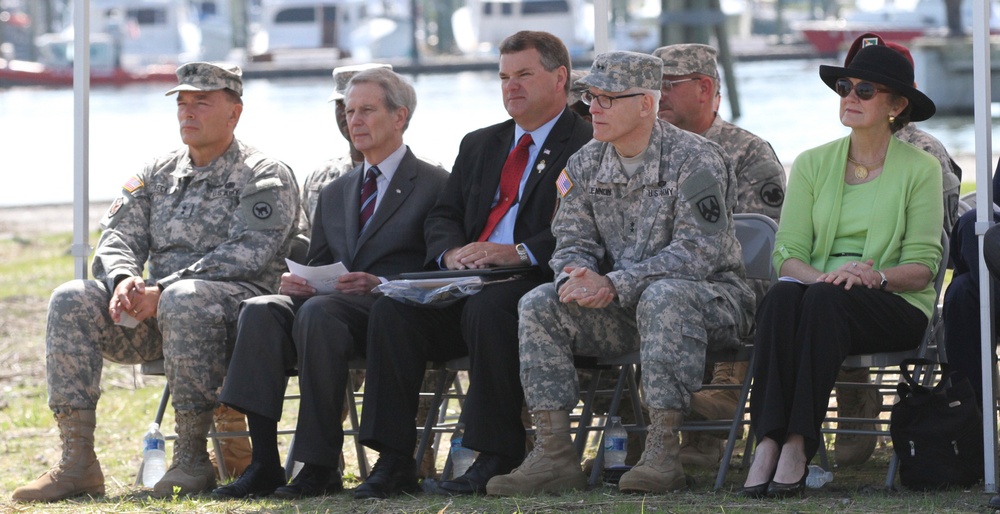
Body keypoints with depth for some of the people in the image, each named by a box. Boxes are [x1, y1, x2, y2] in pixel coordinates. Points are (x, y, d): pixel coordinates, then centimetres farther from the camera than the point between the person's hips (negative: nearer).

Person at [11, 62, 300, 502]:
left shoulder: (265, 177, 0)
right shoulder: (158, 175, 20)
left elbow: (245, 255, -14)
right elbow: (118, 238, 12)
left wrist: (161, 290, -21)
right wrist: (124, 279, -14)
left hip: (236, 302, -6)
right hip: (155, 314, 6)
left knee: (184, 300, -40)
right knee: (72, 300, -18)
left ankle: (192, 457, -33)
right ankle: (77, 461, -24)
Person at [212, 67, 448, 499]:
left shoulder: (436, 185, 7)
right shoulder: (334, 193, 28)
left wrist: (381, 284, -18)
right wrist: (295, 282, 1)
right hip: (328, 303, 6)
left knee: (318, 312, -37)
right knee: (260, 310, -26)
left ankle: (320, 467, -35)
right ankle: (264, 462, -33)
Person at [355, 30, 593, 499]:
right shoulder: (479, 145, 26)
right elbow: (442, 216, 20)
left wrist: (520, 252, -24)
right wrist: (451, 252, -5)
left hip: (536, 282, -6)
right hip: (467, 280, 6)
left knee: (487, 308, -38)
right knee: (393, 306, -20)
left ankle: (498, 457, -27)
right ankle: (393, 460, -20)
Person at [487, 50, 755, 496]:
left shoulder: (695, 159, -13)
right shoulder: (585, 165, 8)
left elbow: (698, 252, -21)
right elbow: (573, 241, 8)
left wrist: (615, 285, -28)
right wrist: (576, 277, -19)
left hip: (708, 296, -6)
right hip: (623, 308, 6)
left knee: (663, 297, -39)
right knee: (539, 305, -15)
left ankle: (662, 453, -40)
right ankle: (553, 453, -19)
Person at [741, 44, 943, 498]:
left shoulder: (920, 168, 5)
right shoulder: (811, 164, 14)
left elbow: (922, 267, -1)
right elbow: (787, 252, 5)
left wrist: (874, 276, -21)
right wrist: (818, 276, -17)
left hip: (894, 307, -2)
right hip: (820, 292, 3)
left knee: (825, 301, -36)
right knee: (781, 296, -34)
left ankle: (798, 443, -42)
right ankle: (767, 440, -44)